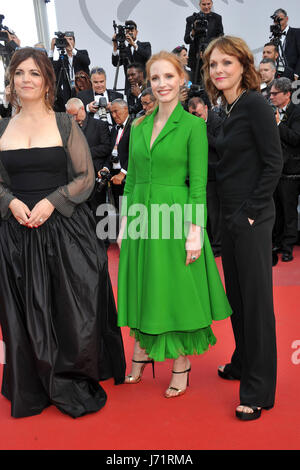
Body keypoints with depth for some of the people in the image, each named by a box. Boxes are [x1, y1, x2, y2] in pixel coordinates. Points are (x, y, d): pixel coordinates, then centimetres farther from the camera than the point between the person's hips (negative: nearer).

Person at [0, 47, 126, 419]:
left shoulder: (65, 125, 2)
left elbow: (86, 177, -1)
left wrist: (51, 201, -13)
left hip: (63, 229, -2)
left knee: (71, 311, 2)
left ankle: (75, 388, 22)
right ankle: (34, 388, 27)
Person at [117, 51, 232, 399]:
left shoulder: (193, 125, -5)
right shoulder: (139, 126, 11)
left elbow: (198, 182, -9)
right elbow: (131, 178, 13)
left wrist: (195, 231, -14)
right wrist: (124, 223, 9)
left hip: (175, 217, -5)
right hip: (141, 217, 5)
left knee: (176, 289, 4)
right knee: (143, 287, 14)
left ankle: (182, 363, 21)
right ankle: (142, 352, 33)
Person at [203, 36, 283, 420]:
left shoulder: (254, 104, -11)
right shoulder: (229, 110, 14)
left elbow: (273, 162, -15)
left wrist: (252, 211, -15)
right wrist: (231, 214, 10)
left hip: (252, 218, -9)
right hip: (230, 215, 9)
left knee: (256, 298, -1)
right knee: (236, 293, 17)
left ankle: (258, 389, 11)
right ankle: (243, 363, 35)